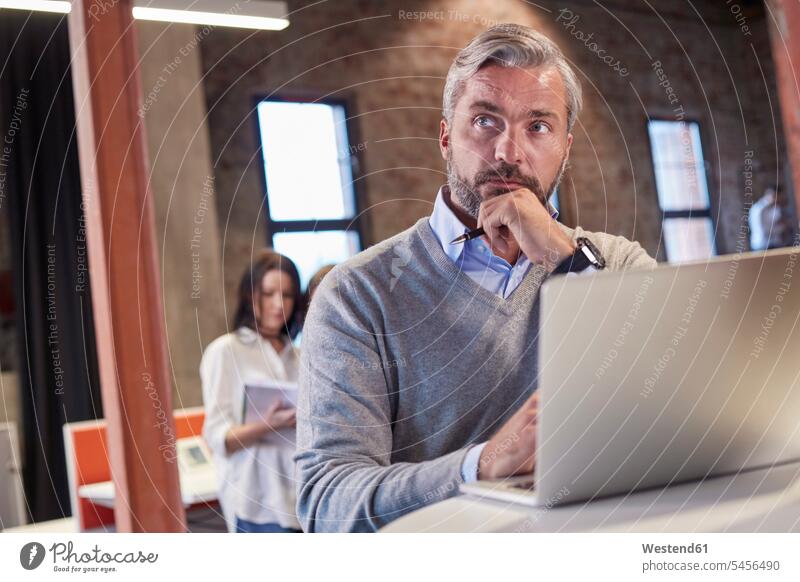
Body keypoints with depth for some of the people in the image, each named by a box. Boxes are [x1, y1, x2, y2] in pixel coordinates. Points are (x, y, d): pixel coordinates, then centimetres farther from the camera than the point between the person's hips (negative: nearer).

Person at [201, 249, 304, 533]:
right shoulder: (226, 350, 0)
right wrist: (266, 426, -25)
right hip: (259, 500, -5)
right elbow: (217, 437, -7)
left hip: (303, 496, 6)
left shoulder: (296, 355, 17)